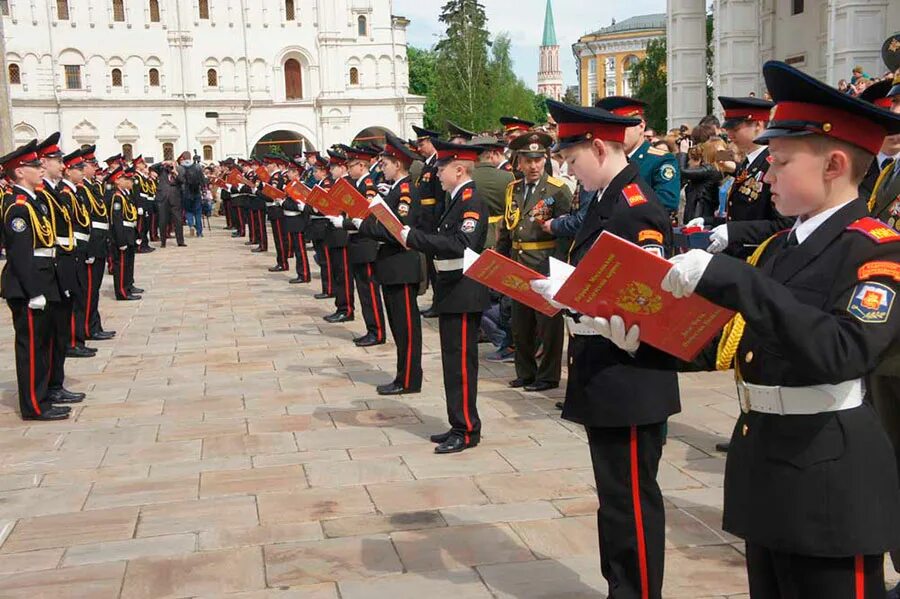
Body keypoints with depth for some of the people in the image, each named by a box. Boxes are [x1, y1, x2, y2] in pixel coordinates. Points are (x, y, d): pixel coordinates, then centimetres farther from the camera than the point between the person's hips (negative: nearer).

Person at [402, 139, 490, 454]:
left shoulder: (471, 202, -16)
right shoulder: (457, 200, 15)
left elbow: (461, 245, -28)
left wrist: (414, 237, -25)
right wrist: (413, 238, 3)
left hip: (463, 294, -10)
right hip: (451, 291, 10)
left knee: (461, 363, -3)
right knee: (454, 362, 14)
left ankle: (467, 431, 5)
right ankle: (459, 426, 23)